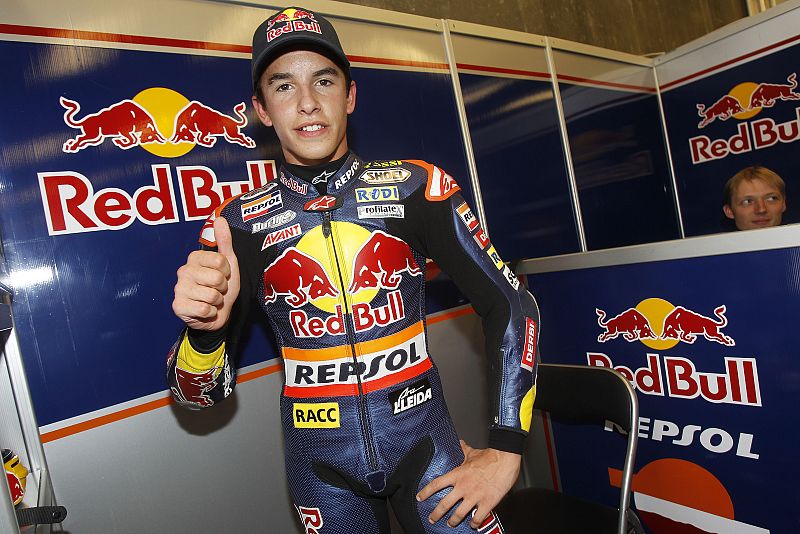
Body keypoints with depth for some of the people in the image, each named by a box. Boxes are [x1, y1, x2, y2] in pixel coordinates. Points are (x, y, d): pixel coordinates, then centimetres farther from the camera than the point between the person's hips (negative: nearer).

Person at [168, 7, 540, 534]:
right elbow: (201, 393, -5)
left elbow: (513, 305, -5)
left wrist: (506, 451, -7)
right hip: (323, 462, 1)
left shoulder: (417, 187, -8)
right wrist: (205, 328, -28)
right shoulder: (239, 224, -6)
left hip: (423, 438, 0)